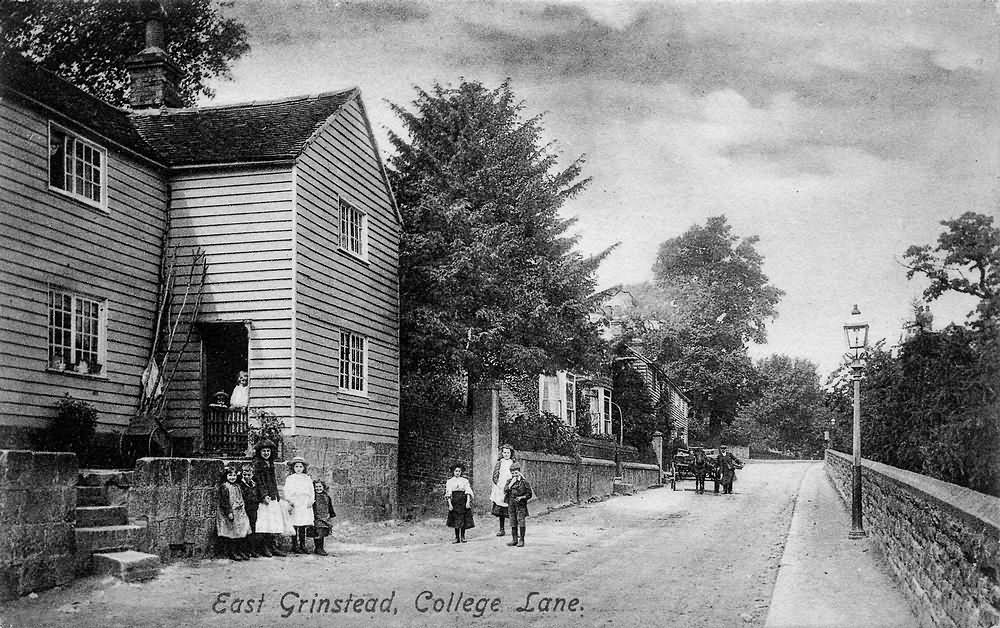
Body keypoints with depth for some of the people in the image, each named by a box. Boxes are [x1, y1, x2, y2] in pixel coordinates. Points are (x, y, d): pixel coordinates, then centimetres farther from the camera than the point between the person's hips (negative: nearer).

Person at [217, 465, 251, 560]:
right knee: (231, 533, -6)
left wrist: (243, 511, 18)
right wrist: (229, 512, -20)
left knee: (241, 533, 6)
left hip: (239, 513, 8)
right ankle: (231, 553, -1)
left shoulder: (237, 487, 16)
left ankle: (239, 551, 14)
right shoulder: (224, 487, -8)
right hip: (229, 513, -8)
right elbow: (225, 501, -15)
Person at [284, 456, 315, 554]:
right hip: (295, 505, -3)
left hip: (306, 505, 4)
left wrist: (311, 500, 2)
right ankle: (295, 546, -1)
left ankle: (302, 546, 9)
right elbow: (287, 492, 0)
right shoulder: (290, 479, 6)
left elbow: (312, 491, 16)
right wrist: (290, 501, -12)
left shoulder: (307, 479, 17)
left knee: (303, 527, 4)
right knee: (295, 526, -6)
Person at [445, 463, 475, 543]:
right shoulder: (449, 481, 6)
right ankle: (457, 537, 6)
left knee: (464, 519, -1)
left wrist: (468, 502, -11)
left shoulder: (465, 481, 7)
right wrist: (449, 504, -9)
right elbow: (448, 493, 1)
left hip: (463, 501, 0)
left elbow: (468, 492, 1)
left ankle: (462, 537, 8)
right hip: (454, 501, 0)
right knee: (456, 520, 0)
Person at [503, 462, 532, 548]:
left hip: (521, 505, -4)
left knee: (521, 523, -6)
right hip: (511, 505, 4)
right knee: (513, 523, 9)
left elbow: (529, 494, 0)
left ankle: (521, 540, 0)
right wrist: (511, 483, -14)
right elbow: (505, 490, -8)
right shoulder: (509, 481, 7)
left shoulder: (524, 482, -3)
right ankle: (514, 540, 17)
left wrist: (521, 497, -13)